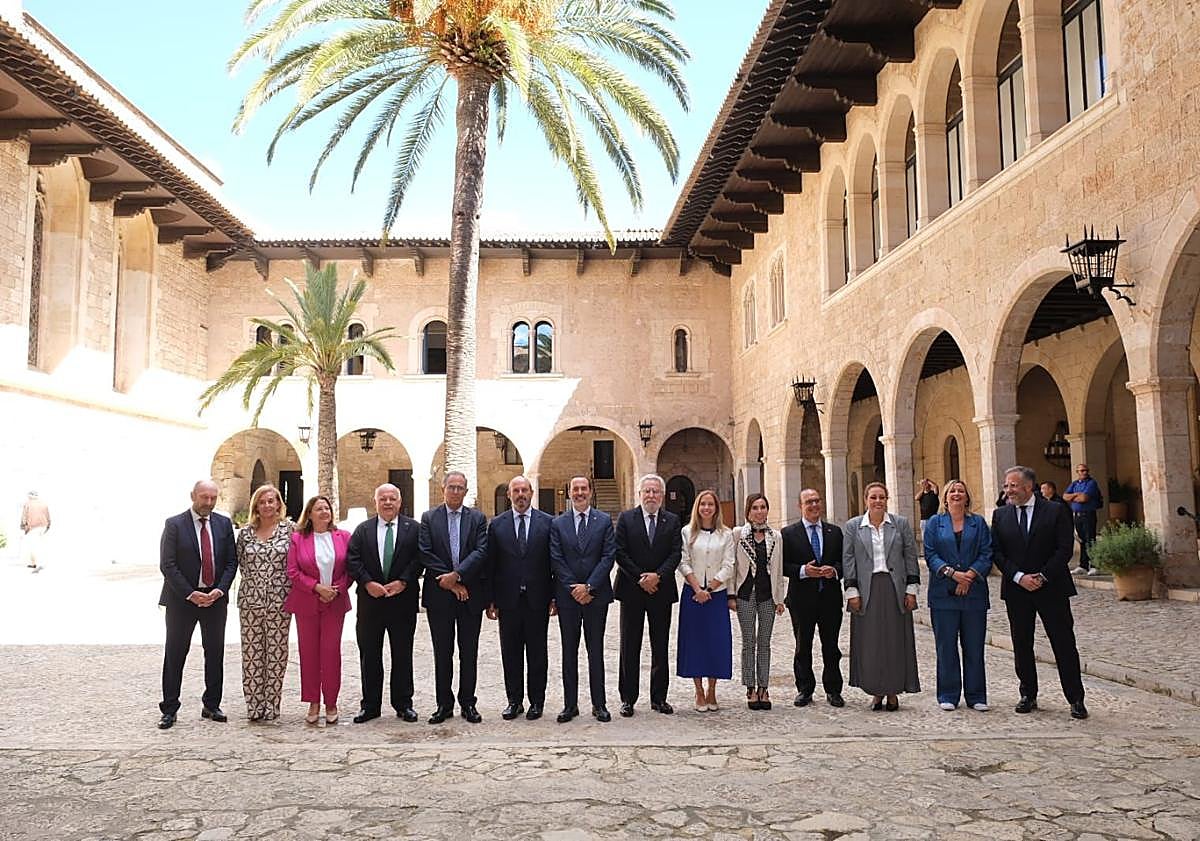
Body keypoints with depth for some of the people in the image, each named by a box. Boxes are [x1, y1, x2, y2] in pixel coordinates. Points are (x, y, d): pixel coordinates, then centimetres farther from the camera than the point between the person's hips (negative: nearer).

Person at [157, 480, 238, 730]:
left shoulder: (224, 524, 5)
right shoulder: (174, 524, -5)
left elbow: (231, 561, 5)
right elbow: (167, 564, -9)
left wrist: (220, 590, -10)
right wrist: (190, 594, -15)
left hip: (215, 597, 3)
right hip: (181, 599, -3)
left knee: (215, 653, 8)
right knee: (175, 655, 3)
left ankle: (211, 706, 20)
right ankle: (169, 710, 13)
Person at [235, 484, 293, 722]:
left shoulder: (289, 529, 1)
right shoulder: (245, 533, 6)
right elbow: (239, 561, 16)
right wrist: (253, 579, 10)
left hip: (279, 600, -2)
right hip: (250, 599, 2)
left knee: (277, 652, 2)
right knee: (251, 653, 4)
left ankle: (271, 703, 12)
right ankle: (254, 705, 13)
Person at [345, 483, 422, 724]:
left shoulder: (412, 528, 4)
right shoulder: (363, 529, 8)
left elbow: (419, 559, -4)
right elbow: (352, 560, 0)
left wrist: (403, 582, -15)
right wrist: (368, 583, -13)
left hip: (403, 599, -1)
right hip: (370, 600, 1)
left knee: (402, 654, 6)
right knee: (369, 655, 7)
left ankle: (403, 704, 16)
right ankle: (370, 705, 16)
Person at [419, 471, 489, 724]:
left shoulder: (477, 518, 5)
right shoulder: (429, 518, 5)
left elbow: (481, 551, -6)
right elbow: (425, 554, -5)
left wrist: (456, 575, -16)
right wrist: (448, 582, -11)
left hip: (470, 594, 0)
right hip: (439, 595, 0)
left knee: (469, 653, 7)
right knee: (442, 653, 7)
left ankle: (468, 703, 17)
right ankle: (444, 704, 16)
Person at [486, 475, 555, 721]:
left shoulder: (548, 523, 2)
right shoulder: (497, 525, 5)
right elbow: (491, 564, 4)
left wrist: (554, 597, -3)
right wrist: (490, 600, 0)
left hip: (538, 599, -1)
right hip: (508, 599, 1)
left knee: (537, 652, 6)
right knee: (510, 653, 7)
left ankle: (537, 701, 16)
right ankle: (514, 701, 19)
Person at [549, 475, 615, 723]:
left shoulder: (604, 521, 2)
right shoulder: (557, 523, 4)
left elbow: (609, 556, -4)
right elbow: (556, 560, -1)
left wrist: (589, 586, -12)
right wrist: (574, 589, -9)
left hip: (596, 595, -1)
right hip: (567, 596, 1)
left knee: (596, 651, 6)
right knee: (569, 653, 7)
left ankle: (599, 704, 13)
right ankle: (570, 704, 14)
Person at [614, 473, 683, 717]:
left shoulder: (672, 521, 6)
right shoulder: (626, 518, 1)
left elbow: (676, 553, -1)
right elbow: (620, 553, -5)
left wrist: (658, 575, -15)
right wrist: (640, 578, -12)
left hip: (661, 590, 2)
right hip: (632, 590, -1)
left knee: (660, 647, 7)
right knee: (629, 647, 4)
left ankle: (659, 697, 17)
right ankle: (628, 698, 11)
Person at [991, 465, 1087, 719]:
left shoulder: (1055, 511, -2)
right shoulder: (1000, 515, 6)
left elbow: (1065, 548, -6)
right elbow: (997, 553, 1)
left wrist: (1042, 576, -13)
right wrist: (1019, 577, -12)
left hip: (1051, 588, -3)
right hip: (1016, 589, 3)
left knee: (1064, 644, 0)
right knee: (1021, 646, 8)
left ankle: (1076, 699, 8)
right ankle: (1028, 695, 19)